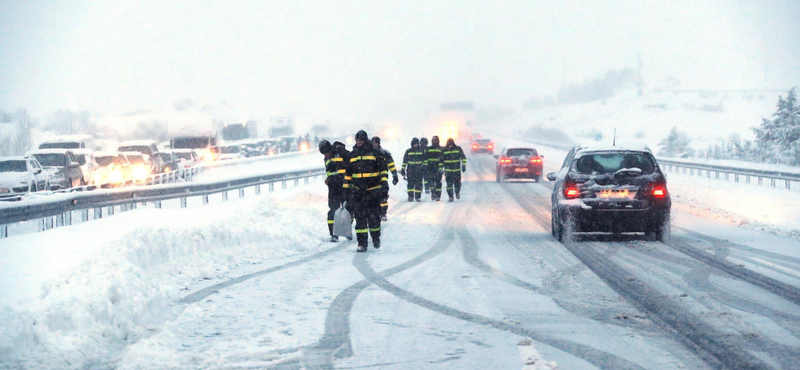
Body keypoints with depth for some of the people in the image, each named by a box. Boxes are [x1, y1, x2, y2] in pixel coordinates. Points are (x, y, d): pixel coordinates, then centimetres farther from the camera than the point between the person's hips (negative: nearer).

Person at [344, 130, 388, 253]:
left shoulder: (374, 152, 1)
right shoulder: (353, 154, 11)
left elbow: (383, 167, 3)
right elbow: (348, 172, 18)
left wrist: (384, 182, -5)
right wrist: (346, 187, 14)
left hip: (373, 190, -2)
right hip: (357, 190, 2)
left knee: (374, 215, 2)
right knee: (359, 217, -4)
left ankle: (376, 238, 27)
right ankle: (362, 243, -3)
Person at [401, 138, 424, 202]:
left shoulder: (421, 151, 9)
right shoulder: (408, 151, 7)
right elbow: (404, 160, 10)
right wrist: (403, 169, 6)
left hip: (419, 171, 1)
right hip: (410, 170, -1)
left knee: (419, 184, -2)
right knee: (410, 183, -6)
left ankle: (418, 197, 5)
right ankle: (410, 196, -4)